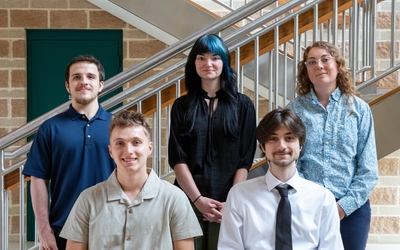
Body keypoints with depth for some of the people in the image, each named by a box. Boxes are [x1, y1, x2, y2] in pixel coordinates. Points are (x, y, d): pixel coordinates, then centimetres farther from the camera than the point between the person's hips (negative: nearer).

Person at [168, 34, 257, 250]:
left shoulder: (243, 105, 4)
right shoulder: (182, 106, 5)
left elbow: (245, 159, 0)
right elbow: (177, 158, -1)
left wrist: (231, 202, -9)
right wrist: (198, 199, -11)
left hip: (228, 203, 0)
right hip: (188, 200, 1)